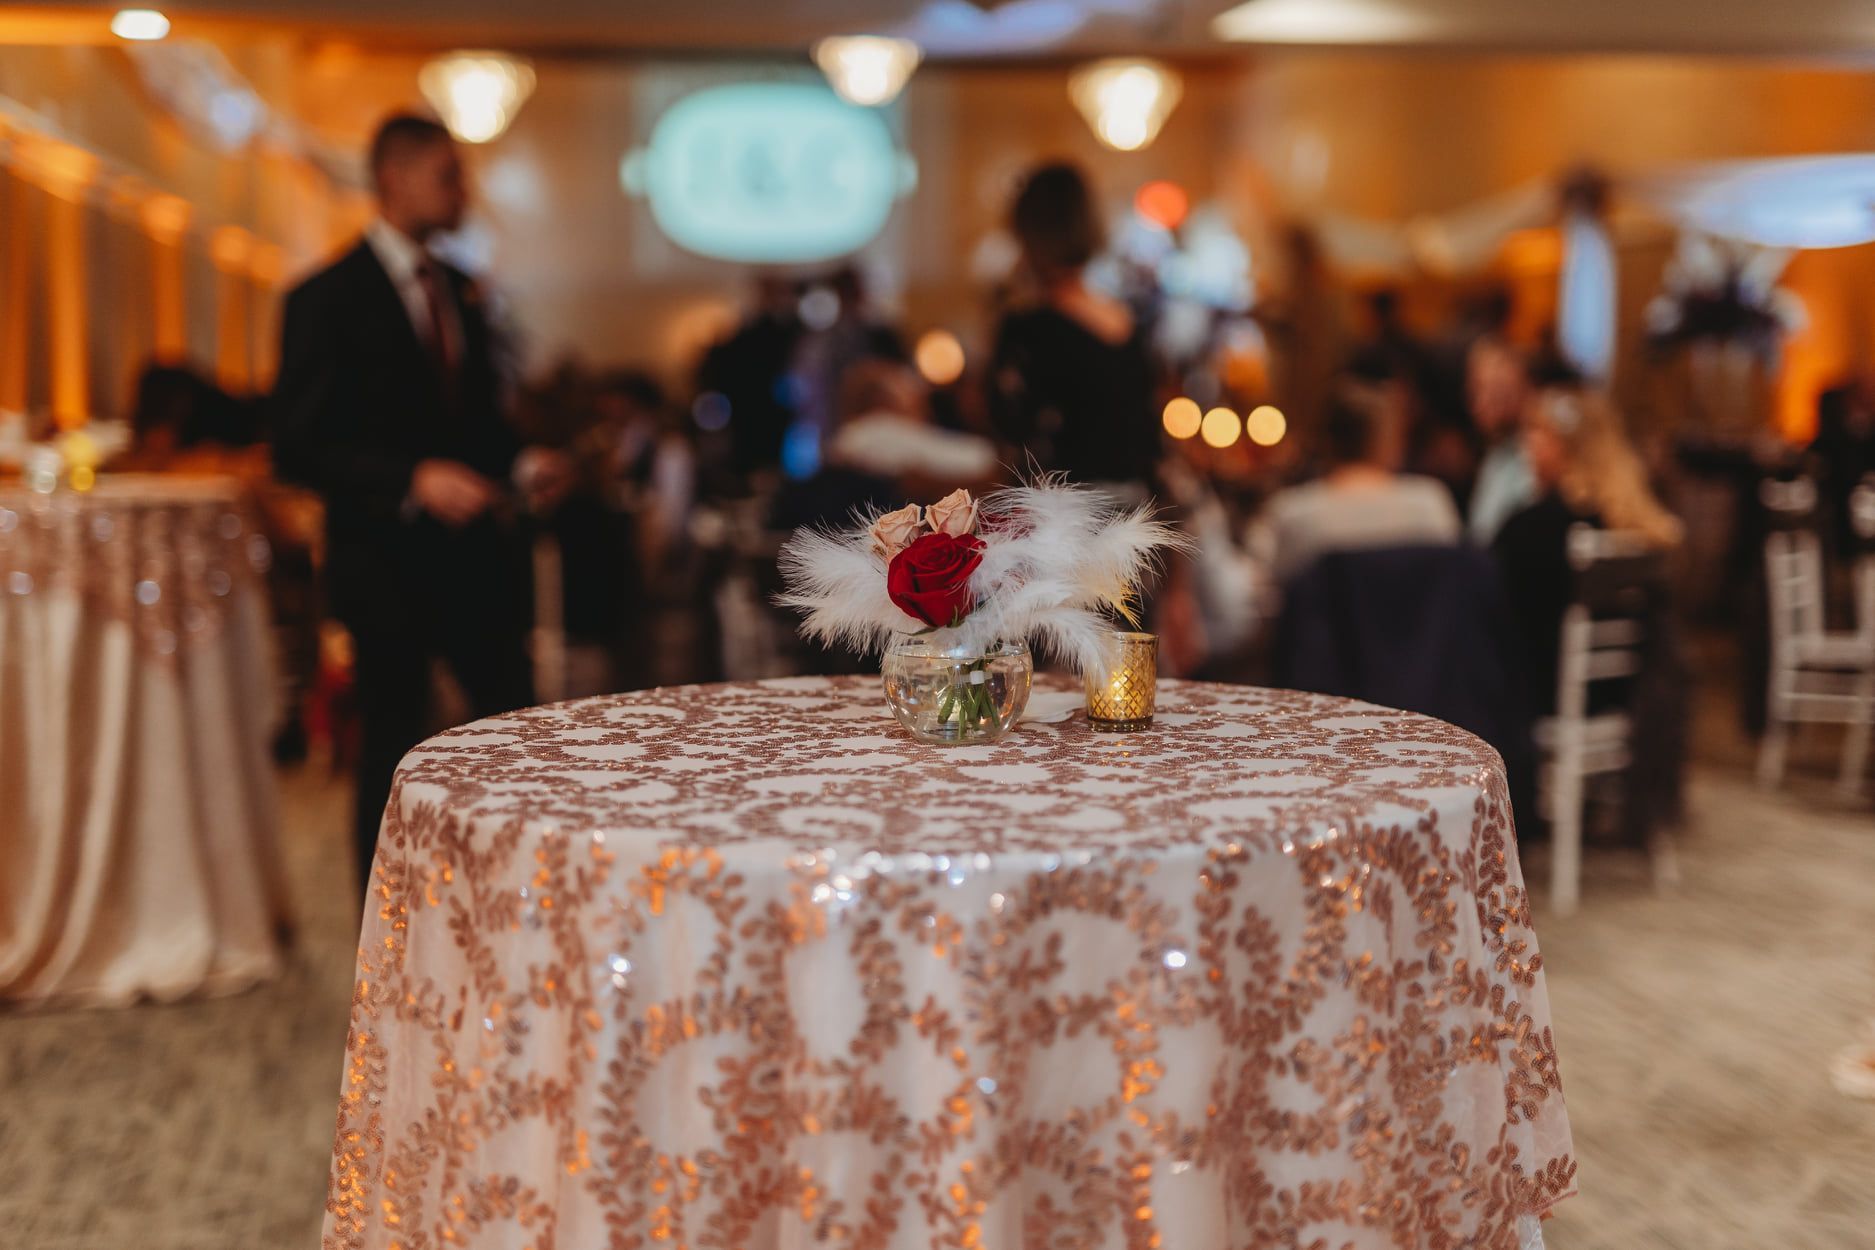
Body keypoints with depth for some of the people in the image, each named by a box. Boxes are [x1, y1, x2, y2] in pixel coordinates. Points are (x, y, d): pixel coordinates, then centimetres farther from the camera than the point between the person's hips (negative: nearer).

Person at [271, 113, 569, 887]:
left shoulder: (458, 291, 12)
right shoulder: (329, 298, -9)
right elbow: (299, 446, -14)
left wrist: (520, 466, 1)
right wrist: (414, 480, -25)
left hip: (476, 553, 6)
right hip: (388, 558, -6)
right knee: (392, 750, 5)